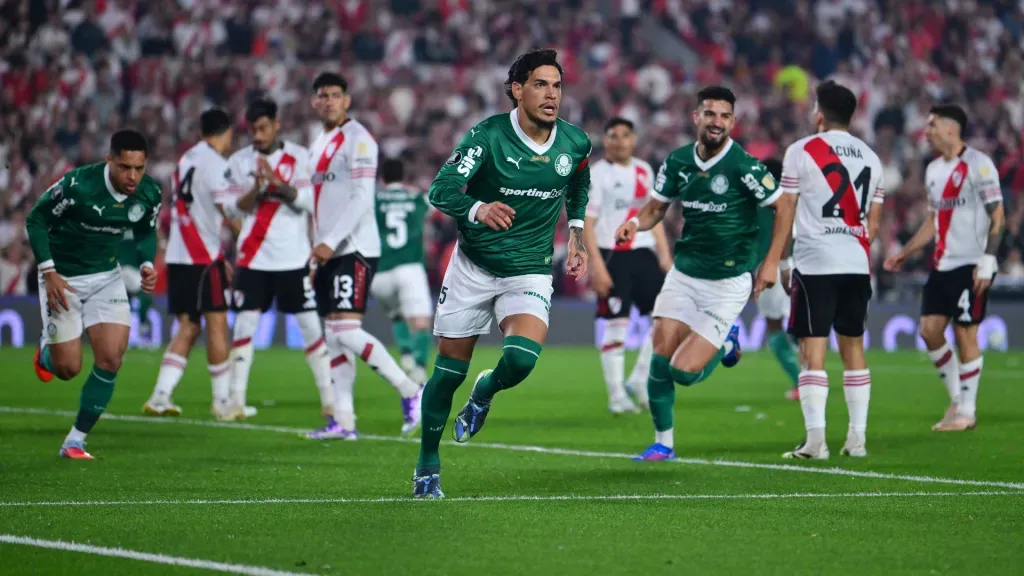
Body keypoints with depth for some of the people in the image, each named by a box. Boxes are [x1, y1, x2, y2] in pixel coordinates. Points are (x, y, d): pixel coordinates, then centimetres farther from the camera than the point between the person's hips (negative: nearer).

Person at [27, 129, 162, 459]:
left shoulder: (149, 193, -11)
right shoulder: (77, 185, -27)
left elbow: (146, 232, 10)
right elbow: (35, 220, -14)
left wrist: (147, 265, -9)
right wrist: (49, 273, -20)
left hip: (107, 276, 4)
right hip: (62, 278, -4)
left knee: (111, 359, -11)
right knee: (68, 368, -2)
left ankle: (75, 441, 3)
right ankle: (47, 351, 38)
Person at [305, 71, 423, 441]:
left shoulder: (358, 139, -8)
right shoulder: (319, 147, 19)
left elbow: (361, 198, -17)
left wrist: (330, 242, -22)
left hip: (355, 250, -9)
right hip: (330, 254, 9)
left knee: (347, 331, -16)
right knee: (334, 337, 4)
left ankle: (411, 392, -7)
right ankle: (344, 420, 4)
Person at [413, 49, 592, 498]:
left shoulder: (575, 143, -5)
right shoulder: (488, 136, -17)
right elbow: (441, 190, -28)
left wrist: (576, 237, 11)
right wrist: (478, 209, -47)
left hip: (529, 272, 1)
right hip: (473, 266, -1)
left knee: (522, 359, -23)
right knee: (449, 372, 3)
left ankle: (485, 393, 13)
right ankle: (427, 465, 23)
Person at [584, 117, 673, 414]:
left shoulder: (644, 171, 14)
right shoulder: (597, 174, -5)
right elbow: (586, 223, -10)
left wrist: (664, 253, 13)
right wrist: (596, 265, -17)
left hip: (643, 253, 6)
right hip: (612, 256, -6)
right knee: (616, 326, -5)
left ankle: (639, 381, 10)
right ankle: (616, 395, 1)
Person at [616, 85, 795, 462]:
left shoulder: (743, 166, -15)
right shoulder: (678, 162, 0)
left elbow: (784, 206, -7)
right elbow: (656, 207, 13)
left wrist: (771, 262, -10)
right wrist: (636, 222, -10)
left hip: (728, 283, -5)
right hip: (684, 275, 5)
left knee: (683, 371, -10)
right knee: (661, 358, -4)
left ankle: (725, 343, 22)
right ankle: (663, 442, 13)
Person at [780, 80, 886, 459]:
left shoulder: (802, 151, -2)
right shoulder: (870, 157, 13)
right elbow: (873, 222, 15)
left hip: (815, 262, -5)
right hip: (857, 264, 5)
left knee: (813, 351, -5)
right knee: (853, 347, 12)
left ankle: (815, 439, -12)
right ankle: (857, 438, 11)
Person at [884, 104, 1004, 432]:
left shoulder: (978, 164, -10)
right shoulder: (933, 169, 14)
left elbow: (997, 216, -12)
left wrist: (987, 261, -17)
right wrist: (906, 253, 18)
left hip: (971, 265, -8)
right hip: (943, 265, 8)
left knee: (965, 332, -6)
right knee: (929, 329, 1)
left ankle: (967, 411, 3)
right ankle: (957, 398, 15)